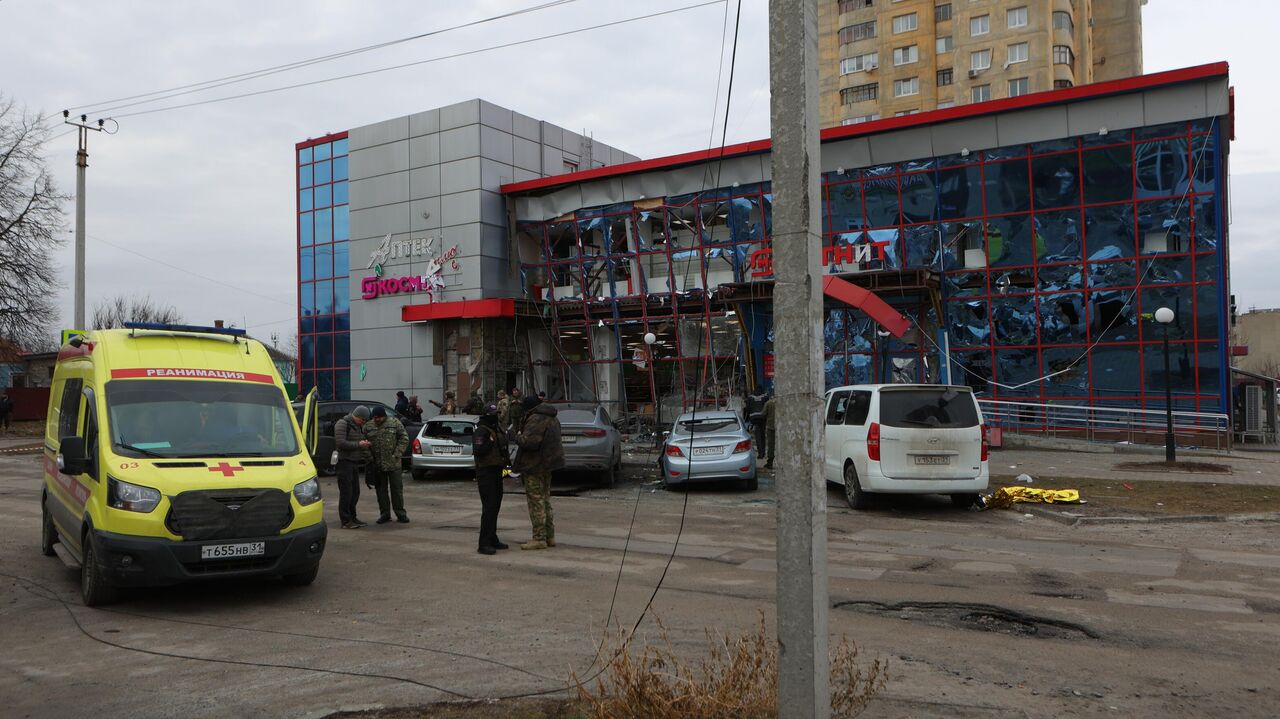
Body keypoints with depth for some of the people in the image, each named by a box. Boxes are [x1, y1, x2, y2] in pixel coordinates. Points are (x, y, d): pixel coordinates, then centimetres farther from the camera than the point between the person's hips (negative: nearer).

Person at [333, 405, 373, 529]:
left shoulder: (359, 426, 18)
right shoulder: (342, 424, -10)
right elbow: (340, 443, -19)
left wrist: (365, 443, 4)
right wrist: (358, 444, -20)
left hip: (355, 462, 9)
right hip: (345, 462, -9)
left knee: (355, 492, 12)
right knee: (346, 493, -7)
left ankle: (352, 517, 22)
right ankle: (346, 521, -4)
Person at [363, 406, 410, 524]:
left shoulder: (395, 423, -2)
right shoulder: (368, 427, 5)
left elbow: (404, 439, -3)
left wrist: (397, 454, -11)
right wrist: (369, 457, -3)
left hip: (393, 463, -2)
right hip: (376, 464, 2)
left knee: (397, 488, 3)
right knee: (381, 490, 8)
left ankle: (400, 514, 11)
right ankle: (385, 514, 17)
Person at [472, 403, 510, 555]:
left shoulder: (497, 430, 15)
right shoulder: (481, 431, -13)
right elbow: (477, 450, -26)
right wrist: (490, 442, -28)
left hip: (496, 471, 9)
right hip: (486, 472, -9)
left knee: (496, 506, 15)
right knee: (489, 507, -13)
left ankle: (492, 539, 25)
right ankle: (484, 544, -12)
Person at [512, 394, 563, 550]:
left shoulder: (536, 419, -19)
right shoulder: (552, 419, 14)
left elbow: (530, 441, -30)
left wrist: (518, 438, -10)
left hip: (535, 466, -10)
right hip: (548, 464, 10)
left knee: (536, 502, -4)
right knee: (545, 500, 17)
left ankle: (539, 539, -2)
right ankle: (549, 536, 21)